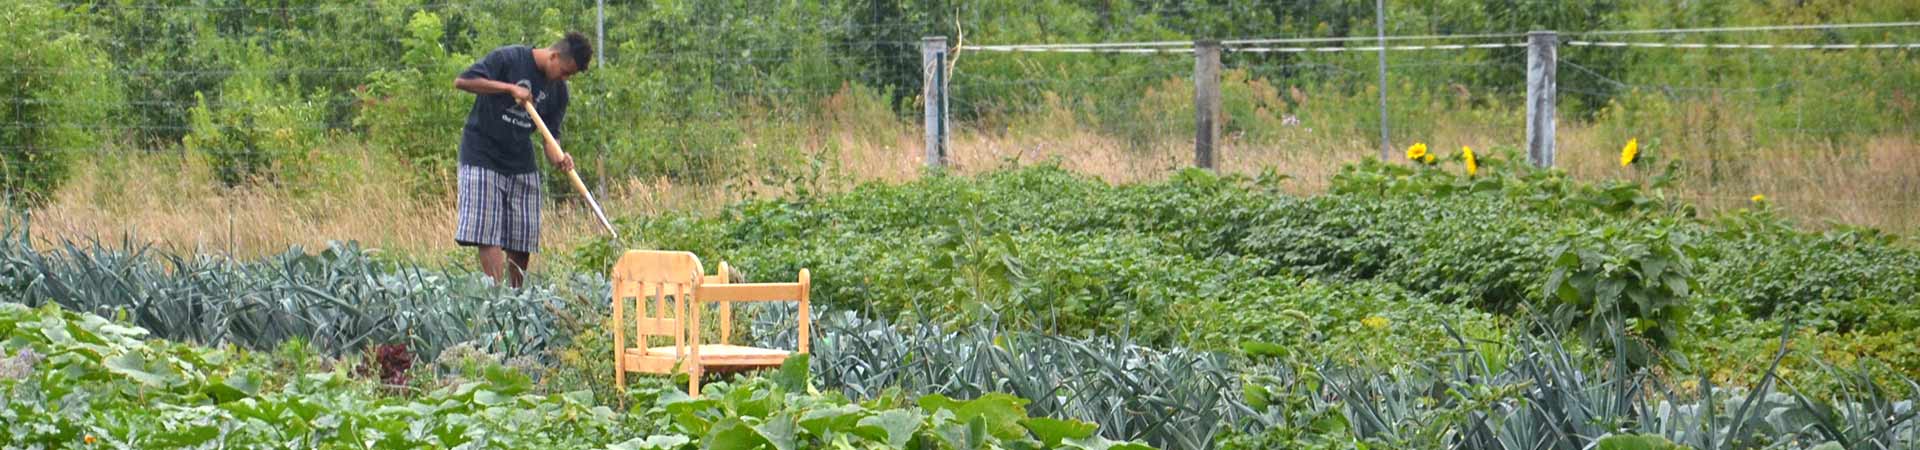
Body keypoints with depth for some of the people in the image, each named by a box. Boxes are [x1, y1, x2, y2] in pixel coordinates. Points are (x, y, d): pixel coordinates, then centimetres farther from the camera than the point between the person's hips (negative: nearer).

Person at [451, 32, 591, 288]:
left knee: (521, 242, 3)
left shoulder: (558, 91, 5)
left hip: (522, 165, 6)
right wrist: (510, 88, -24)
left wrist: (558, 158, -16)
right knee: (488, 236, -13)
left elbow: (551, 134, 6)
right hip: (482, 158, -6)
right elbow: (462, 82, -18)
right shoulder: (508, 59, -12)